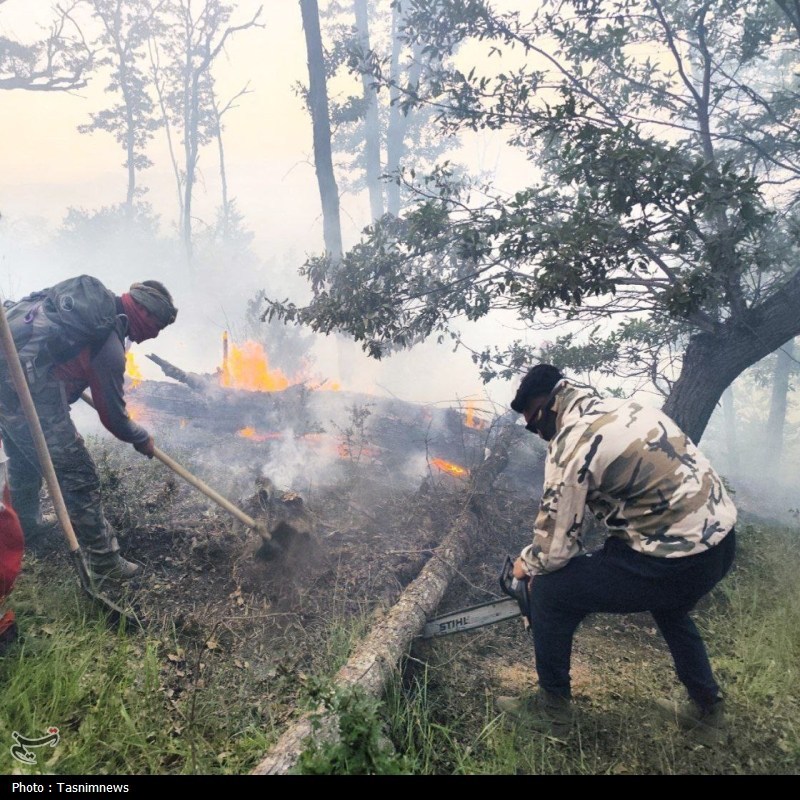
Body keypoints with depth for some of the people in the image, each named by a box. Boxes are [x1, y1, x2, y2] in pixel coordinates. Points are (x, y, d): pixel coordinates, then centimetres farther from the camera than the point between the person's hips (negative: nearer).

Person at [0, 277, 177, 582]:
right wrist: (142, 439, 12)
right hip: (29, 393, -10)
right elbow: (112, 415, -5)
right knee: (78, 477, -1)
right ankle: (104, 562, 9)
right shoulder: (109, 346, -15)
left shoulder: (91, 294, 6)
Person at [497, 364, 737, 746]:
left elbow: (554, 549, -11)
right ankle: (707, 711, 45)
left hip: (676, 564, -9)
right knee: (668, 607, 39)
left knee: (549, 590, 3)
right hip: (721, 542, 9)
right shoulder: (625, 408, 10)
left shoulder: (570, 445, -15)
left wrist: (526, 564, 13)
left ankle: (552, 708, 21)